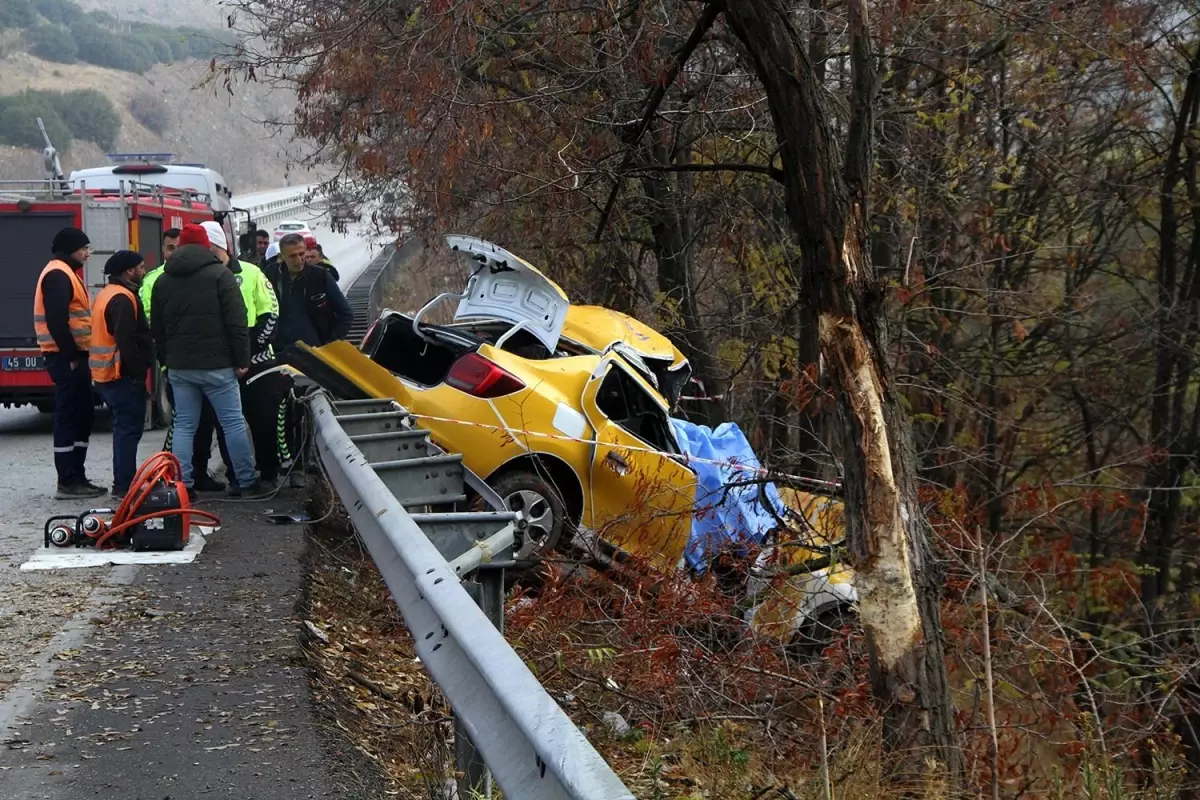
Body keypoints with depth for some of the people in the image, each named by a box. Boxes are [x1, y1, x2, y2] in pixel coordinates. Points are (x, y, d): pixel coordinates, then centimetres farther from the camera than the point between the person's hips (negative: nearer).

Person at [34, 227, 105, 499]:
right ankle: (67, 483, -4)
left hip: (73, 356, 11)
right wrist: (71, 355, -20)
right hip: (66, 358, -11)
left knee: (83, 416, 13)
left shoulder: (67, 273, 20)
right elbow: (56, 320, -23)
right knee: (69, 417, -7)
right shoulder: (58, 274, -13)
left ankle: (77, 477, 18)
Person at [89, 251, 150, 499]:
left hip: (107, 373, 10)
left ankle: (123, 482, 20)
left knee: (124, 428, 16)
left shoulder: (107, 294, 16)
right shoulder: (123, 299, -16)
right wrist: (139, 370, -19)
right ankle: (124, 486, -6)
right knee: (129, 429, -6)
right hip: (123, 375, -10)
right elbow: (126, 341, -24)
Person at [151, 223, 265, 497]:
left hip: (178, 366, 5)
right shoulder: (219, 274, -5)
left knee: (184, 426, 8)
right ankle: (246, 481, 6)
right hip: (216, 364, -5)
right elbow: (236, 321, -10)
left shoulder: (163, 281, 12)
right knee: (233, 423, 2)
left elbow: (157, 328, 16)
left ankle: (181, 485, 4)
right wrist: (242, 359, -5)